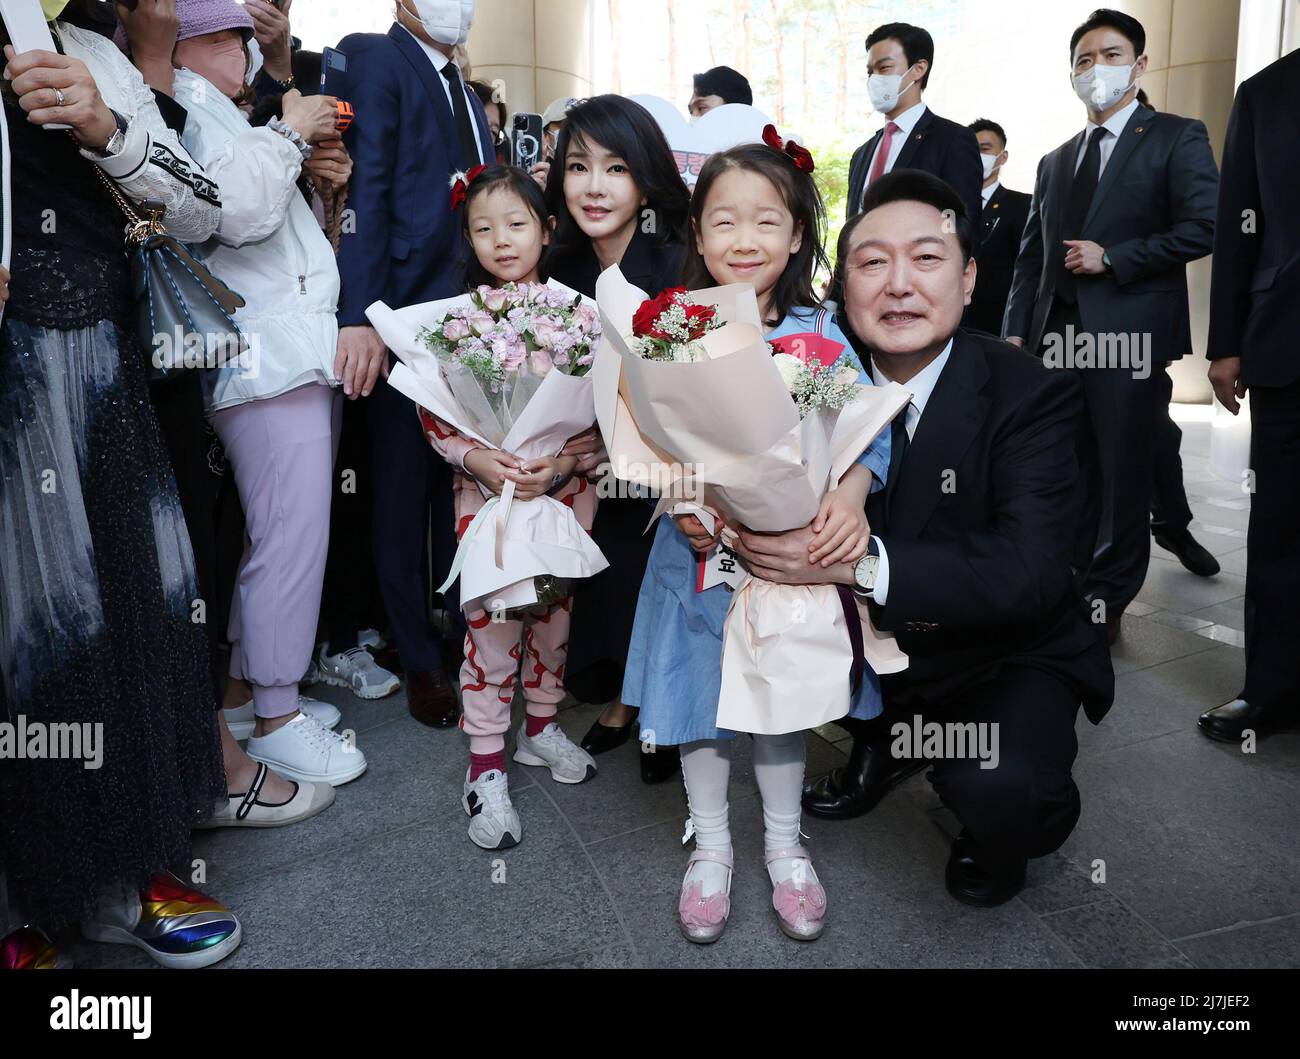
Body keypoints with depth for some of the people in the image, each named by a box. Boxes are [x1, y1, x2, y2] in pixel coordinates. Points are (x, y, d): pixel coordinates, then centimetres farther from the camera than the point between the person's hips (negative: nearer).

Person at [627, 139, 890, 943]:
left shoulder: (819, 332, -4)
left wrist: (852, 492, -30)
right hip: (700, 551, 0)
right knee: (702, 697, 12)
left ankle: (785, 845, 37)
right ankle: (711, 845, 35)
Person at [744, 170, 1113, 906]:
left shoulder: (1033, 394, -21)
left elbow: (1029, 575, -31)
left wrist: (858, 563, -43)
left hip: (1006, 656, -5)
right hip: (872, 638, 5)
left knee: (996, 786, -30)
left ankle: (1006, 826, 11)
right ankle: (887, 740, 18)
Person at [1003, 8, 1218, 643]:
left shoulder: (1177, 138, 4)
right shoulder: (1055, 163, 20)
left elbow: (1202, 227, -8)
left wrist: (1112, 257, -12)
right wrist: (1017, 330, 5)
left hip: (1128, 334, -5)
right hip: (1057, 338, 5)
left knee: (1122, 471, 1)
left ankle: (1106, 602, 11)